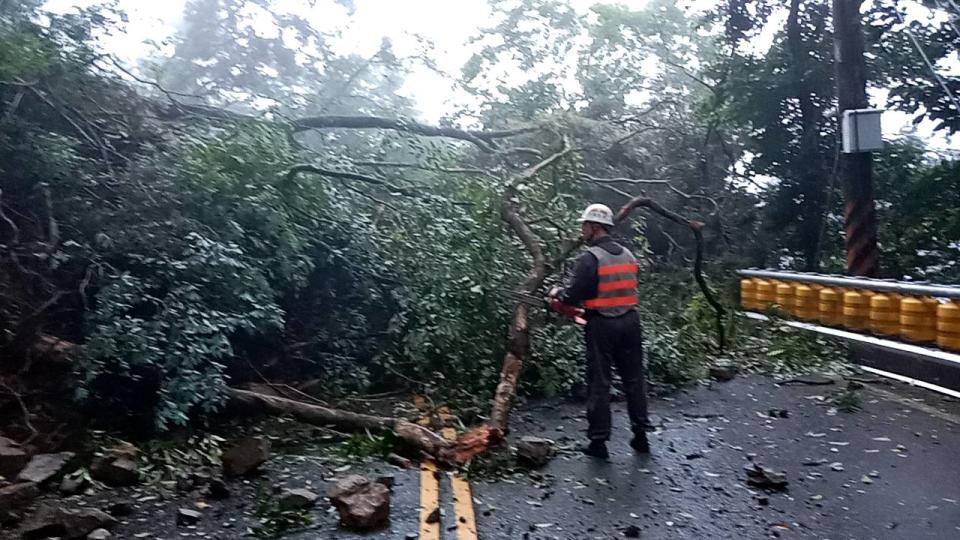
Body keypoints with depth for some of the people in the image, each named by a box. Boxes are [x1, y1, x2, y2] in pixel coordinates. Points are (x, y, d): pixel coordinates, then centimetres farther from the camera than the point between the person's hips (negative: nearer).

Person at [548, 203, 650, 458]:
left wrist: (558, 293, 7)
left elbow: (574, 295, -15)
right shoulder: (627, 254, 9)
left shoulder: (589, 258, -13)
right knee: (634, 378, 15)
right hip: (630, 321, 6)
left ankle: (599, 440, 9)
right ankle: (640, 435, 23)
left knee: (599, 383, 4)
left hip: (602, 325, -6)